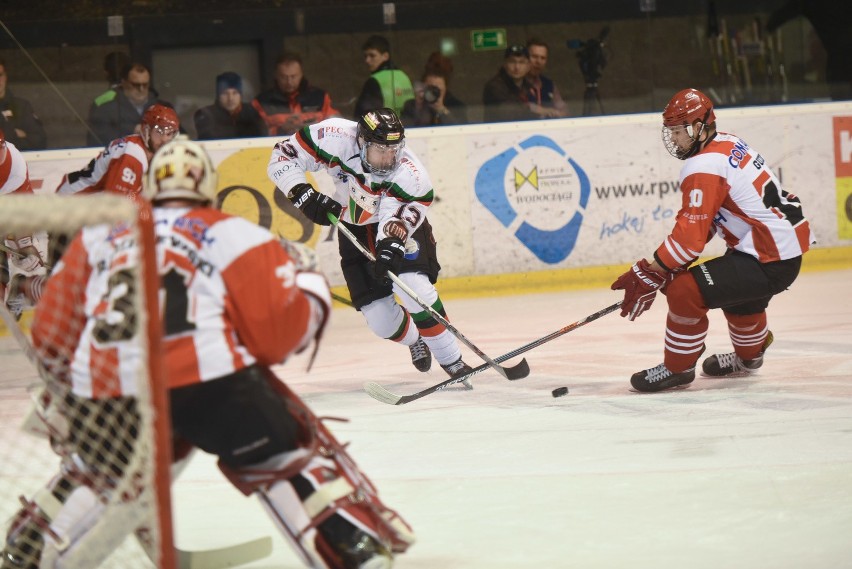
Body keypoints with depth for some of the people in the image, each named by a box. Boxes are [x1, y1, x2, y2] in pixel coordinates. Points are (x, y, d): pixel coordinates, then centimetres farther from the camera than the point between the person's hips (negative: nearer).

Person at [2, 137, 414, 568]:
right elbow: (276, 331, 4)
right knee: (287, 454, 13)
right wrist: (309, 287, 24)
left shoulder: (99, 236, 24)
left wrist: (77, 385, 40)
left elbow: (52, 334, 23)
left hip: (105, 387, 4)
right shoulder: (234, 234, 13)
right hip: (207, 375, -4)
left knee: (101, 471, 32)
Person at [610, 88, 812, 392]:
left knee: (684, 291, -17)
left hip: (770, 261, -11)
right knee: (737, 289, 38)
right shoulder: (728, 143, 10)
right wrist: (673, 262, 12)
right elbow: (703, 221, 17)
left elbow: (690, 235, -23)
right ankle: (749, 356, 61)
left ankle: (677, 368, 1)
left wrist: (647, 276, -18)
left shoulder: (704, 168, -19)